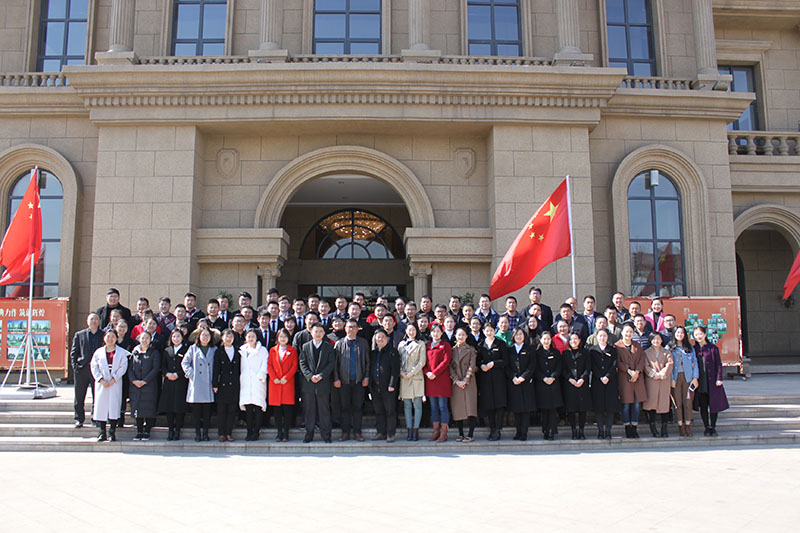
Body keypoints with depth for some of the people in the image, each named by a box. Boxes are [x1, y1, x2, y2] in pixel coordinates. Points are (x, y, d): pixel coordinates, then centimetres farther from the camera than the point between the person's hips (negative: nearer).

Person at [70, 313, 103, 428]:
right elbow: (73, 353, 9)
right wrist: (75, 366, -3)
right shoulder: (79, 335, 10)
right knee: (79, 397, 5)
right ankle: (79, 419, 16)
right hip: (82, 370, 1)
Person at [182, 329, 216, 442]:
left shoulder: (214, 350, 12)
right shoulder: (193, 348, 10)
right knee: (196, 409, -1)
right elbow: (184, 362, 7)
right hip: (196, 384, -1)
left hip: (208, 384, 1)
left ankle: (205, 432, 8)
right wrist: (190, 373, -6)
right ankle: (197, 432, 7)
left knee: (207, 409, 0)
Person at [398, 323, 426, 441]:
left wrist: (411, 373, -9)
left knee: (417, 404, -4)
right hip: (404, 378, 3)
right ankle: (409, 431, 7)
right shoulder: (401, 344, 14)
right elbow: (398, 360, 12)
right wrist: (401, 373, -4)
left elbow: (422, 362, -3)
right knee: (407, 405, 3)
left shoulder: (421, 344, 4)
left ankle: (415, 430, -1)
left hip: (416, 377, -3)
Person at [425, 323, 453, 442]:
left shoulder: (445, 345, 2)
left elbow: (446, 361, -7)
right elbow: (424, 361, 13)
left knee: (442, 406, -4)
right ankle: (436, 431, 15)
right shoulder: (427, 346, 16)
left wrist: (434, 373, -14)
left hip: (442, 379, -5)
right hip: (430, 379, 5)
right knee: (433, 407, 8)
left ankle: (444, 433, 1)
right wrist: (427, 372, -6)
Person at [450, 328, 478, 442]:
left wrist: (465, 381, -9)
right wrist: (456, 380, -6)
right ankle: (460, 434, 10)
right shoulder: (452, 350, 11)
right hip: (456, 383, 2)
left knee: (470, 407, -9)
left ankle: (471, 434, -4)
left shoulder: (471, 350, 5)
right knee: (457, 409, 2)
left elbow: (472, 366, -1)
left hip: (469, 382, -2)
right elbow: (450, 366, 5)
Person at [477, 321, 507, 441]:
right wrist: (481, 366, -8)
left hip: (498, 377, -2)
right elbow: (478, 360, 12)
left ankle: (497, 430, -4)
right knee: (488, 404, 2)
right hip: (485, 377, 3)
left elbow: (505, 361, -1)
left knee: (499, 403, -7)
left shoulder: (501, 344, 5)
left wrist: (493, 363, -13)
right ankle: (492, 429, 11)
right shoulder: (480, 345, 12)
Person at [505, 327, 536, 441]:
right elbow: (507, 366, 6)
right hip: (513, 382, 2)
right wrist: (513, 377, -10)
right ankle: (518, 431, 10)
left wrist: (523, 377, -12)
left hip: (526, 382, -2)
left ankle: (524, 433, -1)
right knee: (516, 408, 3)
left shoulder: (530, 349, 6)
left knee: (526, 408, -5)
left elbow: (532, 366, -1)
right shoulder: (509, 350, 12)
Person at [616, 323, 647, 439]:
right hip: (624, 378, -4)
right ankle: (628, 429, 5)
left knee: (637, 403, 1)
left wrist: (637, 371, -8)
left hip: (637, 377, 4)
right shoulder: (617, 346, 2)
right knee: (626, 403, -3)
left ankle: (634, 428, 10)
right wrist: (629, 371, -15)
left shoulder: (637, 345, 17)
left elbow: (642, 359, 8)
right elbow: (618, 362, -4)